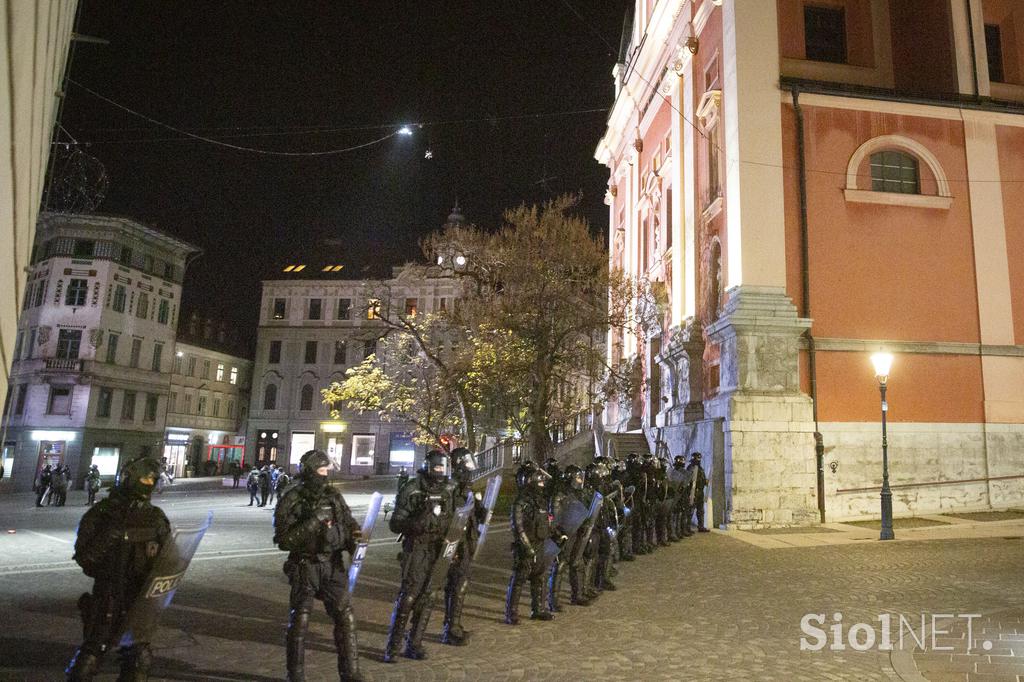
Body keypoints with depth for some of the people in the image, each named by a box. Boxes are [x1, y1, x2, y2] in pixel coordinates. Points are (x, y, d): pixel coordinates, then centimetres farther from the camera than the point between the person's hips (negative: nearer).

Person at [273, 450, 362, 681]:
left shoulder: (333, 496, 5)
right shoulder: (291, 501, -9)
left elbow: (349, 522, 12)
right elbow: (283, 540, -15)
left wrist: (354, 543, -8)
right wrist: (313, 521, -24)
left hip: (333, 566, 4)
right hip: (305, 568, -3)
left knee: (345, 618, 3)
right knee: (299, 623, 5)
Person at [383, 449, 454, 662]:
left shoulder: (447, 491, 6)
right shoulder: (411, 490, -10)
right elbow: (395, 523, -10)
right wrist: (417, 523, -26)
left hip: (440, 551, 5)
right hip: (417, 551, -5)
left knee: (428, 599, 9)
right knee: (407, 598, -4)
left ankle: (414, 645, 22)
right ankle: (391, 648, 9)